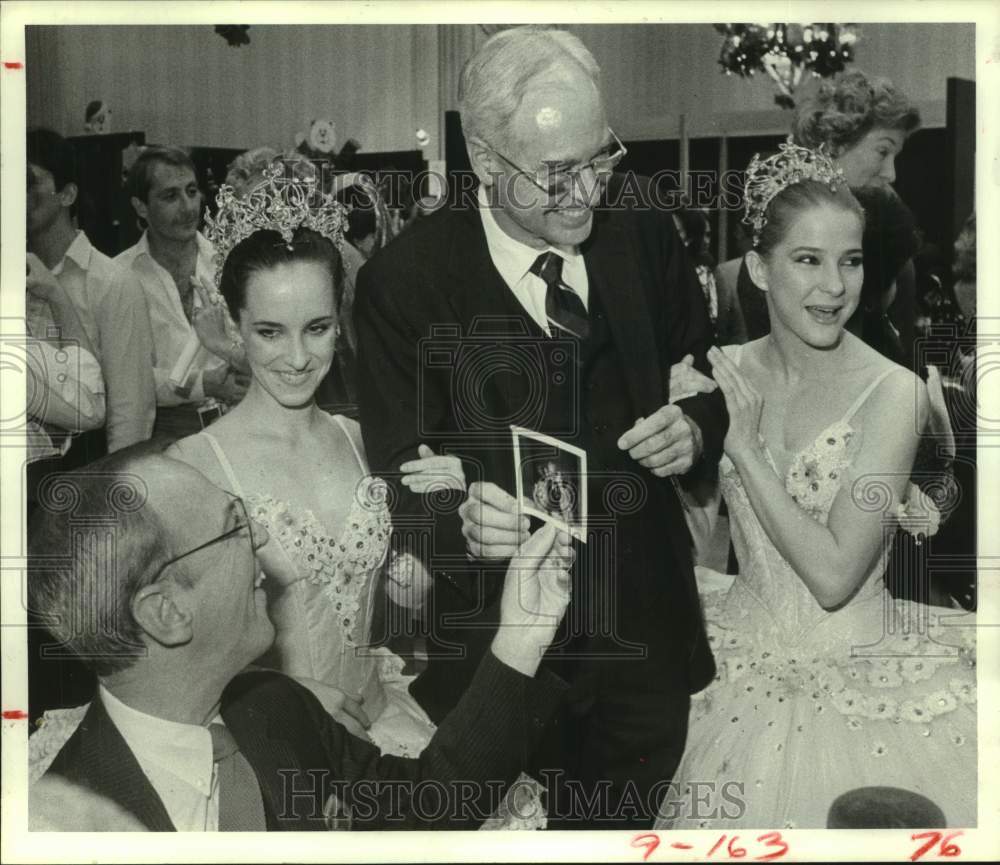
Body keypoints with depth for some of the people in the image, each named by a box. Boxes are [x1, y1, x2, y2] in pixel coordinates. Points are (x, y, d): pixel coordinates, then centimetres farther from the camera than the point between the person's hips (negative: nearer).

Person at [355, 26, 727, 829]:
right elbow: (402, 475, -12)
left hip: (649, 632, 4)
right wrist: (463, 520, -34)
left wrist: (695, 427, -14)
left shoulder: (648, 239, -3)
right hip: (499, 641, -3)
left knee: (628, 829, 21)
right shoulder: (403, 279, -13)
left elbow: (713, 385, 9)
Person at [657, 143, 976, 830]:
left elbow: (833, 576, -20)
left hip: (859, 672, -3)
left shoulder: (895, 393, -14)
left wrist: (741, 442, -18)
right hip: (747, 660, 3)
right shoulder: (725, 373, -2)